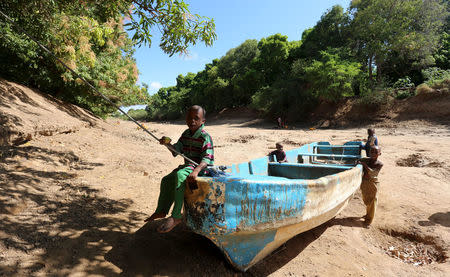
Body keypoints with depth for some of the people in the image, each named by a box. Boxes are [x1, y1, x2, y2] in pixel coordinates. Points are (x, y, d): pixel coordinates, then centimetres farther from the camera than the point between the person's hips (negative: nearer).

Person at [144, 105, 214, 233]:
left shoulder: (205, 137, -16)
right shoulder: (186, 134, 9)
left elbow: (207, 159, -25)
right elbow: (177, 150, 10)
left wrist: (196, 171, -41)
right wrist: (168, 144, -11)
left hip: (200, 166, -9)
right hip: (187, 165, 9)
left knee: (180, 176, -33)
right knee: (166, 180, 8)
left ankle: (176, 216, -28)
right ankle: (161, 211, 25)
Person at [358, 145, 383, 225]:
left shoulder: (379, 164, -16)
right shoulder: (366, 160, -5)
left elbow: (372, 172, -28)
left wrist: (364, 164, -29)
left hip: (372, 184, -4)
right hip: (364, 182, 5)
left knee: (371, 201, 9)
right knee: (366, 200, 21)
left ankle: (370, 218, 25)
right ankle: (368, 214, 43)